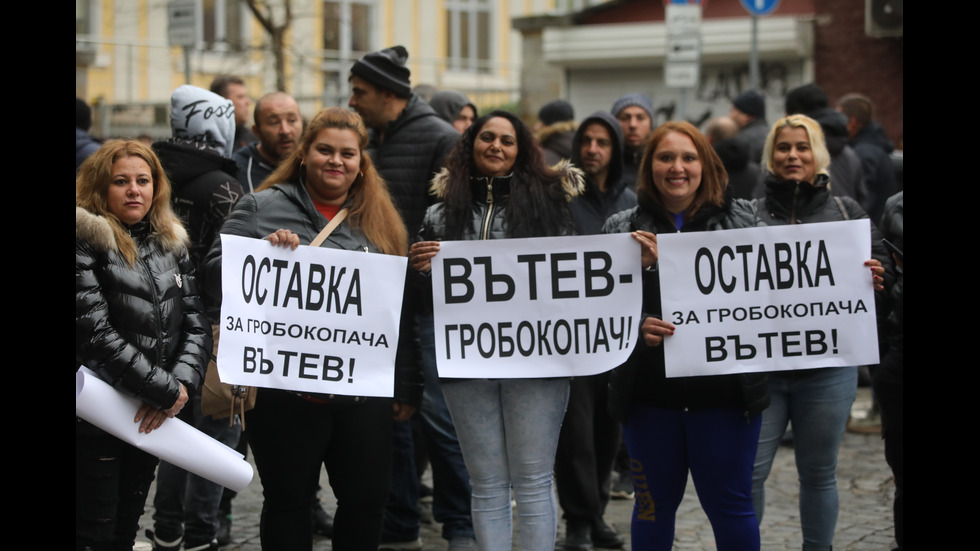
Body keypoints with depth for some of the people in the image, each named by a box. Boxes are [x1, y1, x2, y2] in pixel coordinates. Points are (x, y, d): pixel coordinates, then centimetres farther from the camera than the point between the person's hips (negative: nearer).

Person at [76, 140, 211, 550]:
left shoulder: (169, 244, 11)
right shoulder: (85, 243, -10)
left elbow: (196, 324, 6)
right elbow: (96, 334, -19)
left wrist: (181, 384, -13)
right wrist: (167, 392, -17)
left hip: (150, 419, 6)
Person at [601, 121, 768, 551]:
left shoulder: (739, 220, 2)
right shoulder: (623, 229, 6)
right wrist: (637, 328, -19)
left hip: (723, 391, -1)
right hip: (650, 393, 2)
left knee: (730, 507, 5)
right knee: (654, 505, 13)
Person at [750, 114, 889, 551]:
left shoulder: (847, 213, 7)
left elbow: (881, 273, 6)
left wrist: (874, 278, -16)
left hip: (828, 366, 1)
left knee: (818, 472, 10)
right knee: (748, 471, -3)